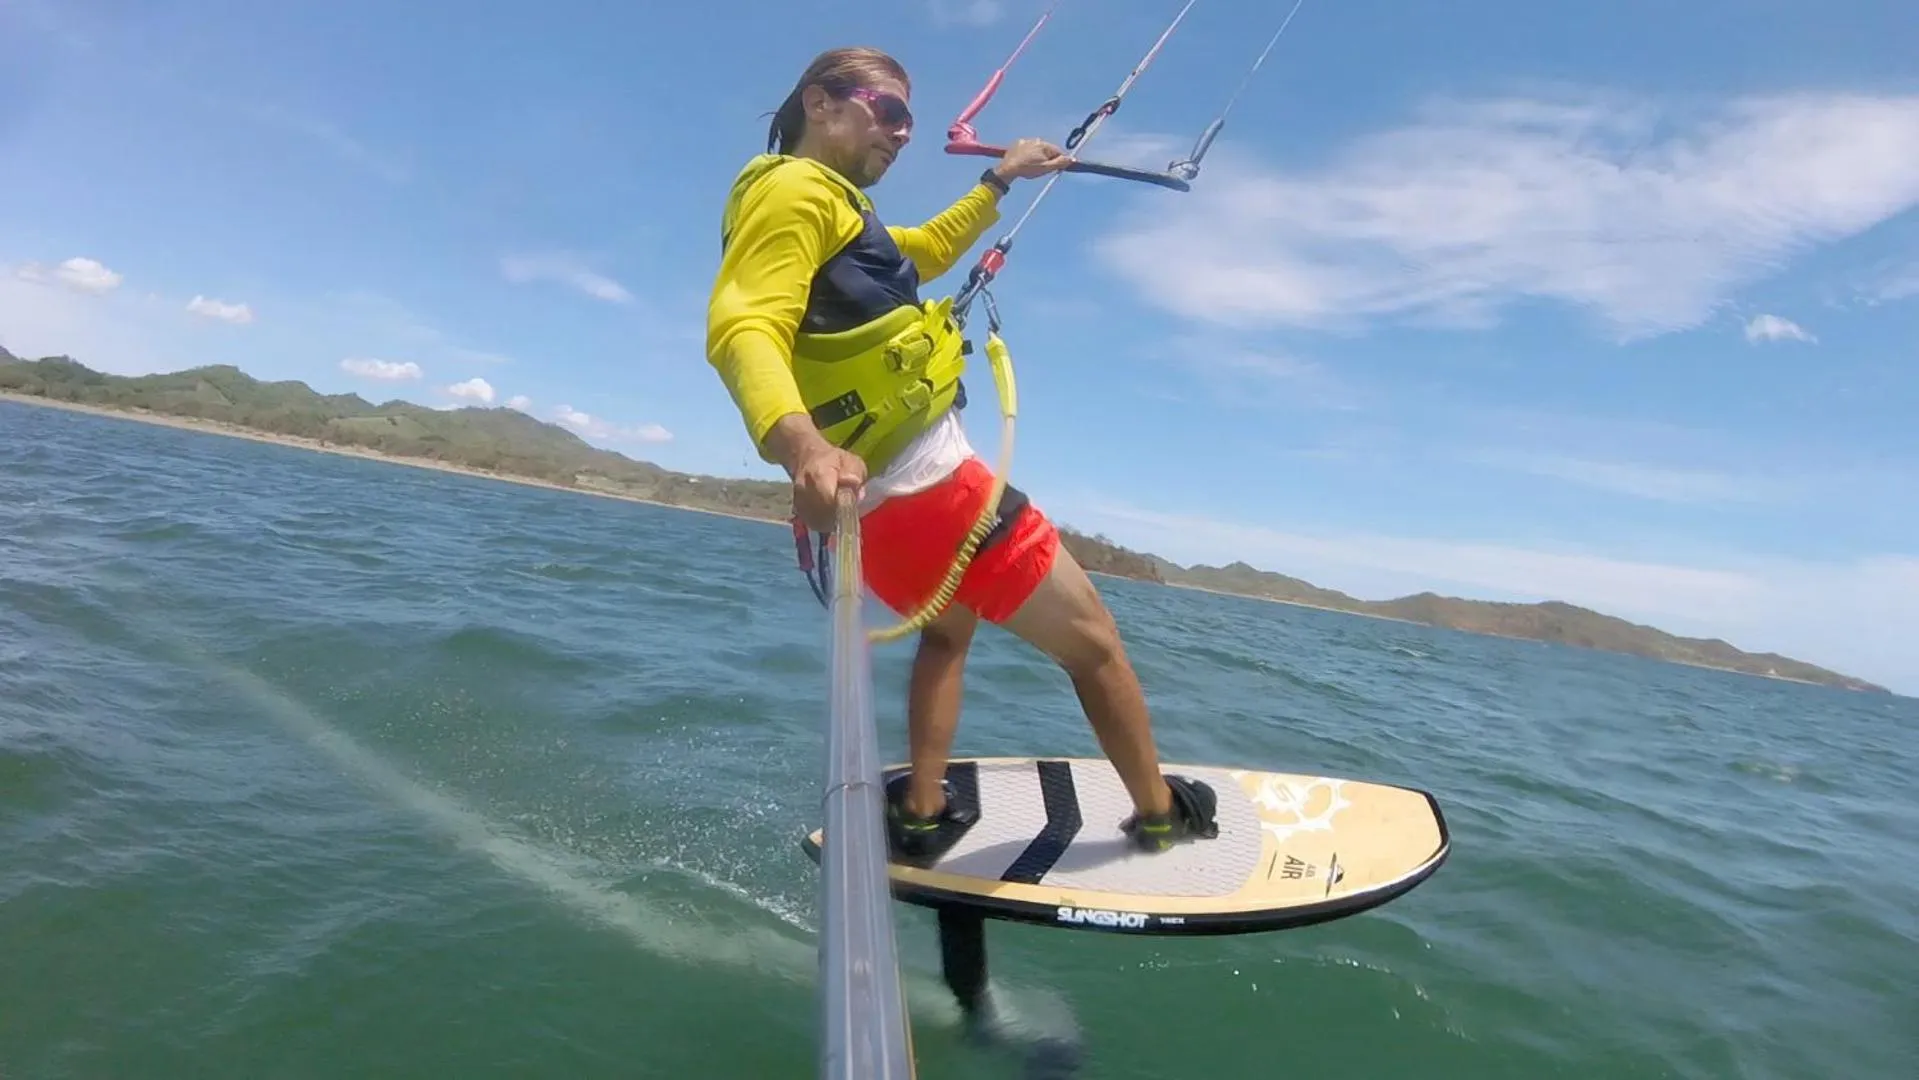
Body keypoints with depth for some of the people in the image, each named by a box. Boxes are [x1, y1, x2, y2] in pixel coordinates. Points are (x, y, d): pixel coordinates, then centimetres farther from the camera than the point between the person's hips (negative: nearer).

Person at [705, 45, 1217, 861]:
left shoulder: (828, 207, 21)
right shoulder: (794, 188, -11)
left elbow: (927, 252, 38)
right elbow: (743, 329, -28)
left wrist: (1001, 180, 40)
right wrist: (799, 443, -47)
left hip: (889, 494, 11)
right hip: (926, 489, -11)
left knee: (948, 629, 34)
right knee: (1094, 641, 5)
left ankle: (919, 818, 29)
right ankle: (1161, 814, 25)